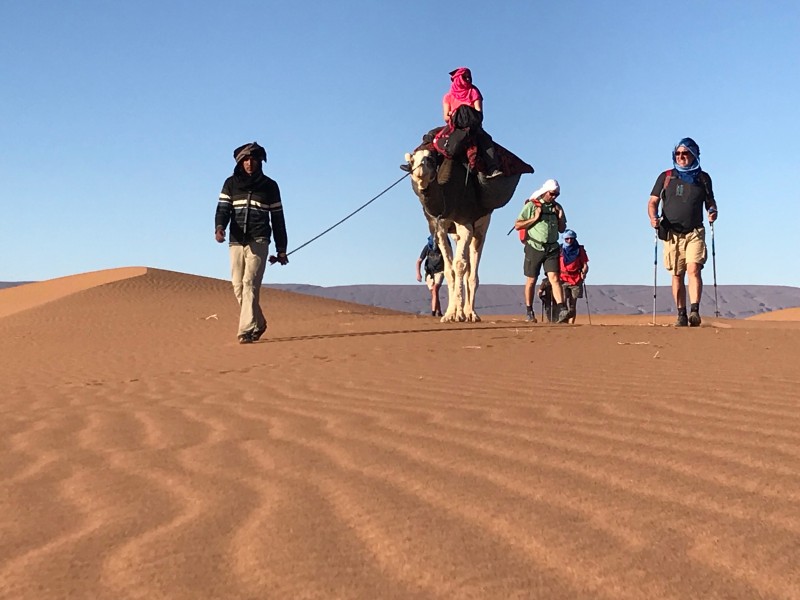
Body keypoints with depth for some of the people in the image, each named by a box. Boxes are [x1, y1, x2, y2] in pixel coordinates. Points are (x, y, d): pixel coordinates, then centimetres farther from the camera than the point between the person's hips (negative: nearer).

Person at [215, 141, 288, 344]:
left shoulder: (269, 186, 8)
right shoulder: (231, 183, 11)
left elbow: (277, 218, 10)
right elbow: (223, 208, 2)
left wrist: (281, 249, 9)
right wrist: (219, 227, -21)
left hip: (258, 241, -3)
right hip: (236, 241, 3)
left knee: (250, 284, -15)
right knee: (238, 286, 4)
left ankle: (246, 330, -19)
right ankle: (258, 323, 23)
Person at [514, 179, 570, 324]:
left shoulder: (557, 207, 12)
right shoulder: (531, 205, -1)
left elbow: (562, 229, 17)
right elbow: (517, 225, -4)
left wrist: (560, 217, -1)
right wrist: (535, 218, -12)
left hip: (552, 248, 2)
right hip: (534, 247, -2)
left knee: (554, 278, -12)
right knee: (531, 280, 5)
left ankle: (562, 311, -24)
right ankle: (529, 312, 16)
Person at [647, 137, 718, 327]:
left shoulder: (703, 178, 10)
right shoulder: (666, 177, 8)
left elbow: (710, 201, 19)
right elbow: (653, 202, 7)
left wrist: (712, 211, -4)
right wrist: (653, 217, -13)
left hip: (695, 233, -1)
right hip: (672, 233, 1)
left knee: (694, 269, -19)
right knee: (677, 275, 4)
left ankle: (695, 311, -24)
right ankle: (681, 315, 12)